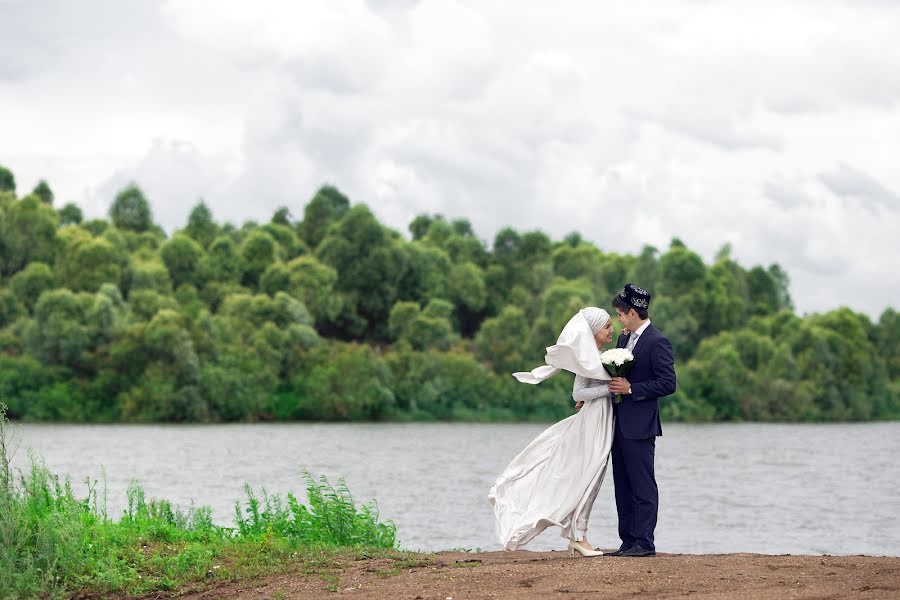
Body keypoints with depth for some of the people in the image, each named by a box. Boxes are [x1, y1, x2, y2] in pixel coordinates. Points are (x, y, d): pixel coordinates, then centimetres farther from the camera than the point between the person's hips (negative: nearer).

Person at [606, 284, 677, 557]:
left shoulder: (657, 342, -11)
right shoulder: (624, 339, 16)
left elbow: (668, 384, -16)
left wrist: (631, 388, -18)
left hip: (640, 426, -9)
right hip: (621, 424, 9)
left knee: (643, 486, -6)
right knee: (623, 487, 10)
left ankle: (644, 543, -4)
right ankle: (629, 542, 15)